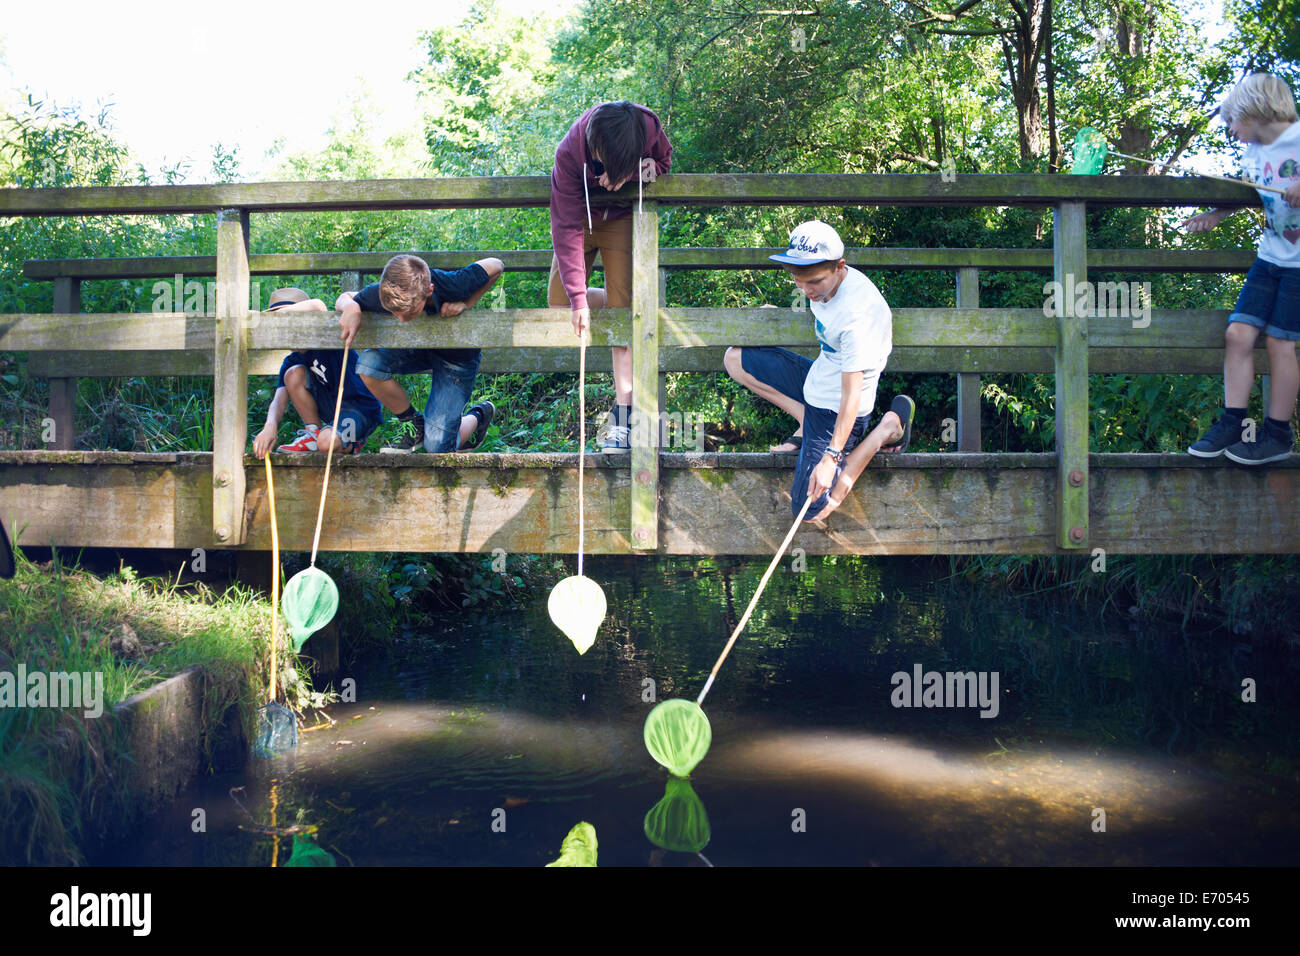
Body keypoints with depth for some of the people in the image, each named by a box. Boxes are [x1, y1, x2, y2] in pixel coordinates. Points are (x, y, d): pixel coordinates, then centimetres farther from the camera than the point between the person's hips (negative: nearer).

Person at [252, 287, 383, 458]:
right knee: (294, 374, -13)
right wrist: (270, 426, -32)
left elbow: (317, 305, -39)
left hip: (363, 410, -6)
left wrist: (276, 314, -34)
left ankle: (349, 442, 4)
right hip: (333, 404, 7)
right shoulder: (292, 361, 1)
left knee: (326, 442, -33)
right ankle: (314, 433, -2)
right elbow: (279, 400, -12)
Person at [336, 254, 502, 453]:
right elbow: (345, 298, -7)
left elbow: (496, 266, -18)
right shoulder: (382, 293, -29)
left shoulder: (451, 286, -37)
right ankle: (414, 425, -3)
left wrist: (466, 304, -26)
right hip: (417, 347, 4)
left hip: (457, 357, -4)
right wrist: (350, 307, -31)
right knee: (369, 363, -28)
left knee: (437, 446, -14)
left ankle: (478, 416, 21)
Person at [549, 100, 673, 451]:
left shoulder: (649, 128, -29)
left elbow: (664, 161, -5)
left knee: (624, 307, -12)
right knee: (559, 300, -5)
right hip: (581, 216, 1)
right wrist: (579, 297, -36)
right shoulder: (570, 152, -33)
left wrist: (632, 172, -31)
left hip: (622, 217, -1)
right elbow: (568, 227, -31)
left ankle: (623, 417, -14)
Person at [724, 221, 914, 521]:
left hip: (836, 409, -9)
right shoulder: (825, 282, -7)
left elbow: (852, 394, -33)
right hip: (815, 381, 9)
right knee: (734, 359, 11)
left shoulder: (858, 311, -33)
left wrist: (830, 459, -35)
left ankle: (887, 427, 1)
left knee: (809, 511, -8)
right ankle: (807, 419, 3)